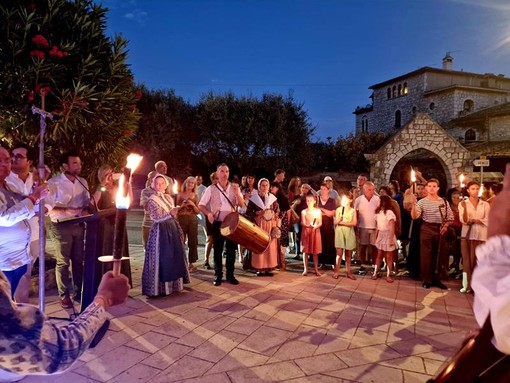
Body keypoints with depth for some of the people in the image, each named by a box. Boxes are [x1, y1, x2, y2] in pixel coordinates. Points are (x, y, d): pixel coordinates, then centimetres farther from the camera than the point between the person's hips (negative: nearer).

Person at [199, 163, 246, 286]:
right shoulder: (211, 188, -2)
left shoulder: (235, 187, 4)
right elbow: (201, 205, -1)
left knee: (231, 249, 7)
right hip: (218, 223, -2)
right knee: (218, 249, 5)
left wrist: (237, 194, -19)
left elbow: (242, 205, -2)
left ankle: (230, 274, 18)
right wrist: (209, 214, -18)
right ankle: (218, 275, 15)